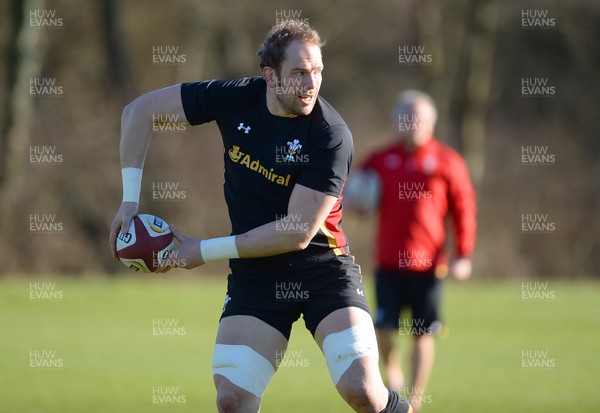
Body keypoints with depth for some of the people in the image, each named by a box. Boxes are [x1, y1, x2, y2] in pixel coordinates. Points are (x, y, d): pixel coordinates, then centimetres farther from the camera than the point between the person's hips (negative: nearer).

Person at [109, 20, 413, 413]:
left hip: (322, 266, -3)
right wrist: (130, 200, -2)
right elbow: (140, 110, 5)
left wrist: (205, 251, -14)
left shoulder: (331, 136, -18)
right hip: (255, 276, 3)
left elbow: (296, 234, -19)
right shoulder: (236, 98, -6)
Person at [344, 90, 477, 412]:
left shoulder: (447, 162, 2)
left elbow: (464, 210, 4)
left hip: (428, 265, -1)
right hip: (388, 263, 1)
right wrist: (355, 200, -5)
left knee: (422, 335, 1)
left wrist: (463, 256, -2)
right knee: (384, 329, -7)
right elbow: (356, 197, 20)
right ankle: (392, 374, 23)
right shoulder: (380, 160, 8)